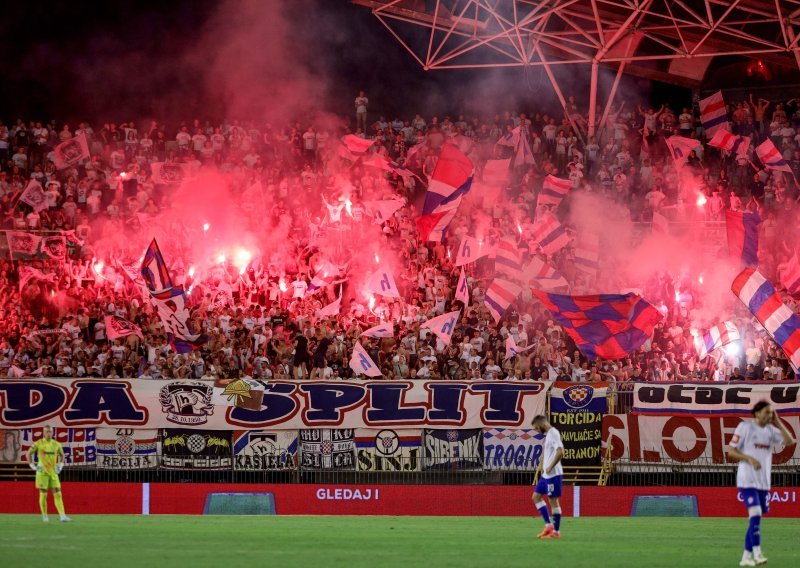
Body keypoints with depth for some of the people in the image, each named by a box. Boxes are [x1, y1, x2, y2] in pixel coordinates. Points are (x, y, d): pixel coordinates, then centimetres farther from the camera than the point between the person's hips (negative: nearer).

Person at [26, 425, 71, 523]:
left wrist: (60, 466, 12)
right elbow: (29, 453, 3)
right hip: (42, 472, -3)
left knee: (58, 494, -5)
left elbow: (62, 454, 23)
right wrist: (32, 466, -2)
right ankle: (44, 516, 11)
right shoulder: (38, 443, -4)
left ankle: (62, 516, -11)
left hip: (53, 473, 3)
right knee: (43, 494, 0)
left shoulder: (56, 444, 6)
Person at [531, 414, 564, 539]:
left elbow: (560, 452, -25)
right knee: (536, 496, 12)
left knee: (553, 500, -5)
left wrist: (550, 467, -21)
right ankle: (548, 525, 10)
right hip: (546, 475, 10)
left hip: (553, 474, -10)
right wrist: (543, 467, 17)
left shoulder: (553, 433, -14)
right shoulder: (548, 434, 15)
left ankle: (556, 531, 1)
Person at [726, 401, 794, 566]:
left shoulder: (770, 430, 10)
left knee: (756, 519, 8)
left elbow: (789, 441, -2)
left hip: (764, 482, 6)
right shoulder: (745, 427, -6)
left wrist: (777, 422, -3)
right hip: (747, 480, -6)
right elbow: (731, 452, -6)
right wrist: (749, 458, -20)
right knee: (755, 515, -19)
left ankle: (746, 557, 13)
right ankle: (757, 553, -22)